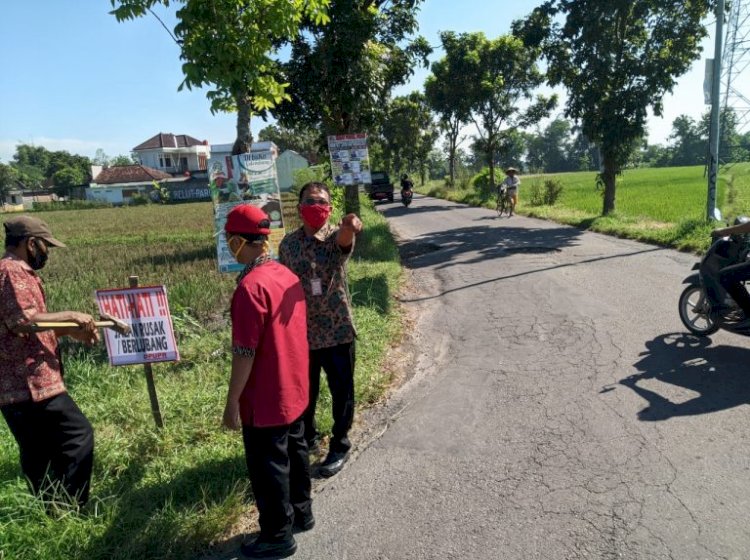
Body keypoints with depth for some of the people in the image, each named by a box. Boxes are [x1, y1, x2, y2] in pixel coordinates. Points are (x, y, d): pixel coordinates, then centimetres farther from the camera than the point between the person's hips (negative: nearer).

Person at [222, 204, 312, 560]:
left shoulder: (250, 287, -25)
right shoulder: (288, 275, 1)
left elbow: (244, 353, -24)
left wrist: (232, 401, -13)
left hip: (265, 399, -8)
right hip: (294, 389, 8)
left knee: (268, 467, 9)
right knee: (294, 451, 23)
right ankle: (301, 512, 42)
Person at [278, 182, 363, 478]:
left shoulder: (337, 237, -10)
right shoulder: (288, 243, 1)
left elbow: (344, 239, -36)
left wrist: (349, 227, -61)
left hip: (337, 330, -3)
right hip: (300, 332, 3)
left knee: (342, 392, 10)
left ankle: (339, 447, 32)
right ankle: (306, 439, 44)